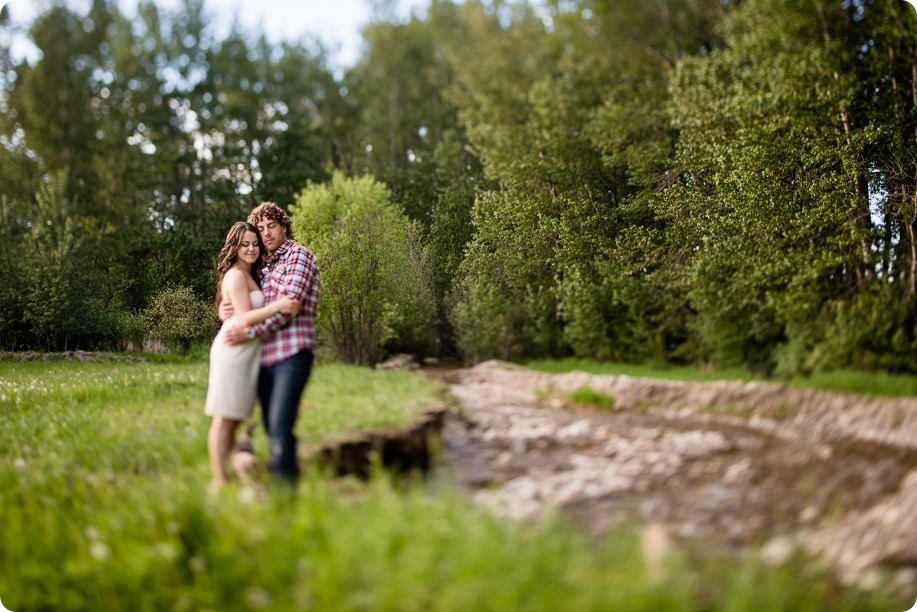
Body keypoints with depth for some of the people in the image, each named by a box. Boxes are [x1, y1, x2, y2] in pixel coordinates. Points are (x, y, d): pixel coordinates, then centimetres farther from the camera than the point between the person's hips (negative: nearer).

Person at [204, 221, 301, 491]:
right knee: (224, 418, -8)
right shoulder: (236, 276, -10)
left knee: (233, 418, 11)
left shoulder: (249, 275, 20)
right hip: (234, 350, -10)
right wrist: (277, 306, -26)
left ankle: (223, 479, 17)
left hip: (246, 351, 10)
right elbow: (245, 318, -16)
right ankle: (219, 481, -6)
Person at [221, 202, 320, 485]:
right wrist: (225, 310, 2)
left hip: (291, 353, -8)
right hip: (266, 356, 8)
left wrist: (249, 331, -16)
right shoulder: (267, 265, 23)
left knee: (280, 426, -16)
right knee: (271, 427, 10)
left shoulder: (299, 255, 0)